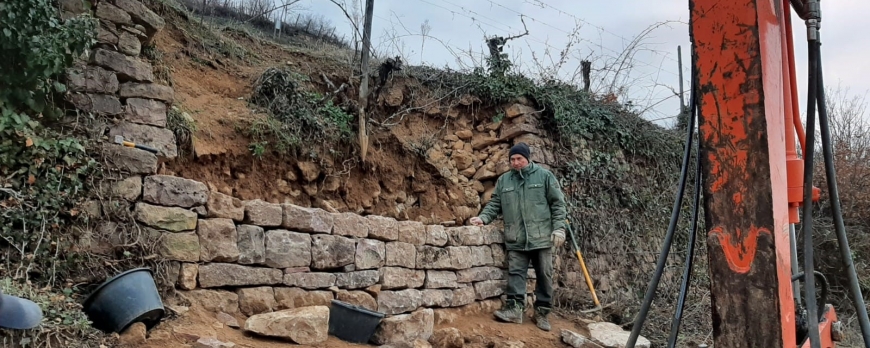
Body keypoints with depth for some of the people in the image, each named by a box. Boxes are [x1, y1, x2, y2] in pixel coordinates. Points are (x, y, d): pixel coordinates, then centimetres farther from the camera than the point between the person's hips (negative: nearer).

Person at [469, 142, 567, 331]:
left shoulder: (544, 176, 2)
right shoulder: (503, 180, 11)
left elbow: (558, 203, 0)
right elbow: (494, 204, 13)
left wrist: (559, 229, -7)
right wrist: (483, 217, -5)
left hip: (542, 237, -2)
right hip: (516, 239, 2)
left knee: (544, 275, 3)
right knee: (515, 273, -3)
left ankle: (542, 312, 12)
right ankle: (515, 308, -3)